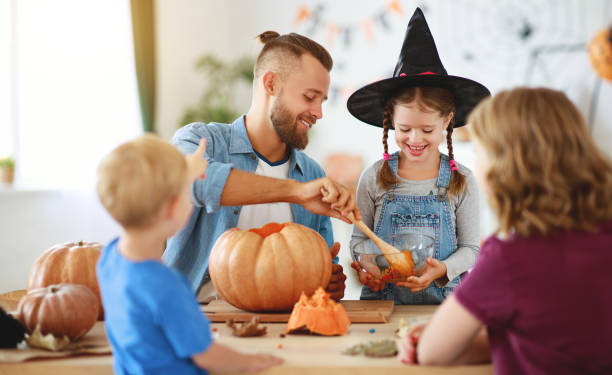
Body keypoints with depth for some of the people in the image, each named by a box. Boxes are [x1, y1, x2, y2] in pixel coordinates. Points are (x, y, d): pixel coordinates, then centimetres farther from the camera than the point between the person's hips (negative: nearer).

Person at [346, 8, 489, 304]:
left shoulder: (461, 181, 2)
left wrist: (442, 269, -15)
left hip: (442, 299, 0)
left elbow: (471, 249, 4)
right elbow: (360, 239, 10)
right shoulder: (375, 178, 3)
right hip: (383, 298, 1)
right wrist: (368, 267, -11)